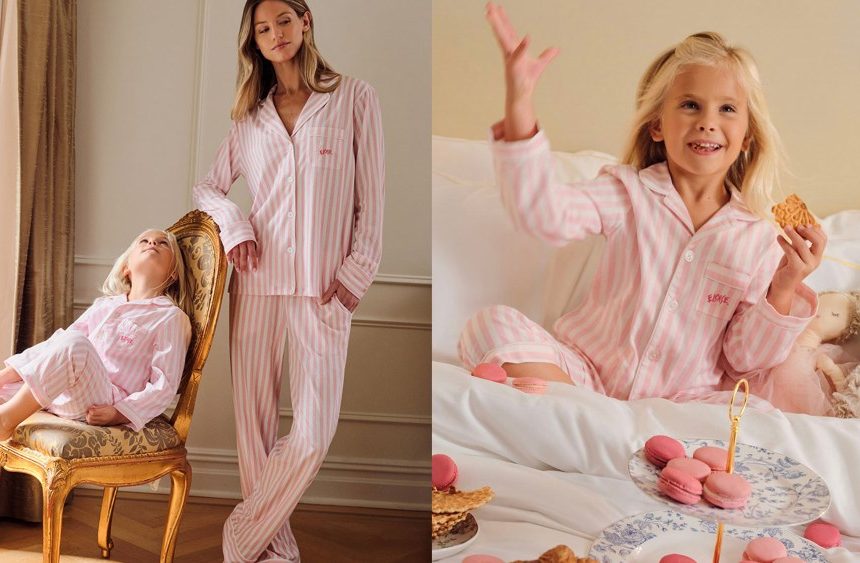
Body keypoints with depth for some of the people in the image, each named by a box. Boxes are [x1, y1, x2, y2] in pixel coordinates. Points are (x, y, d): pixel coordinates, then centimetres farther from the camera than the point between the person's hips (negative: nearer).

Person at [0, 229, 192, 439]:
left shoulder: (172, 317, 2)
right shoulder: (103, 305, 22)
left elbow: (164, 386, -5)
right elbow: (57, 343, 25)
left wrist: (119, 414, -19)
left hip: (101, 405, -7)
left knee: (75, 343, -30)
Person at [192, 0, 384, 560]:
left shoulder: (354, 98, 4)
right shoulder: (250, 116, 14)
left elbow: (371, 196, 1)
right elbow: (208, 187, 21)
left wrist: (356, 273, -5)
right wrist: (233, 225, 0)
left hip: (323, 289, -3)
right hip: (258, 283, 3)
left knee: (314, 433, -10)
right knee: (255, 423, 3)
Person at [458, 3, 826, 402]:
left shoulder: (760, 239, 1)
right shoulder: (629, 193, -2)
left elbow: (743, 361, 4)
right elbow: (543, 214, -21)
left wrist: (784, 291, -14)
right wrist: (519, 103, -29)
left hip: (678, 403, 2)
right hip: (585, 372, -1)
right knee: (494, 325, -23)